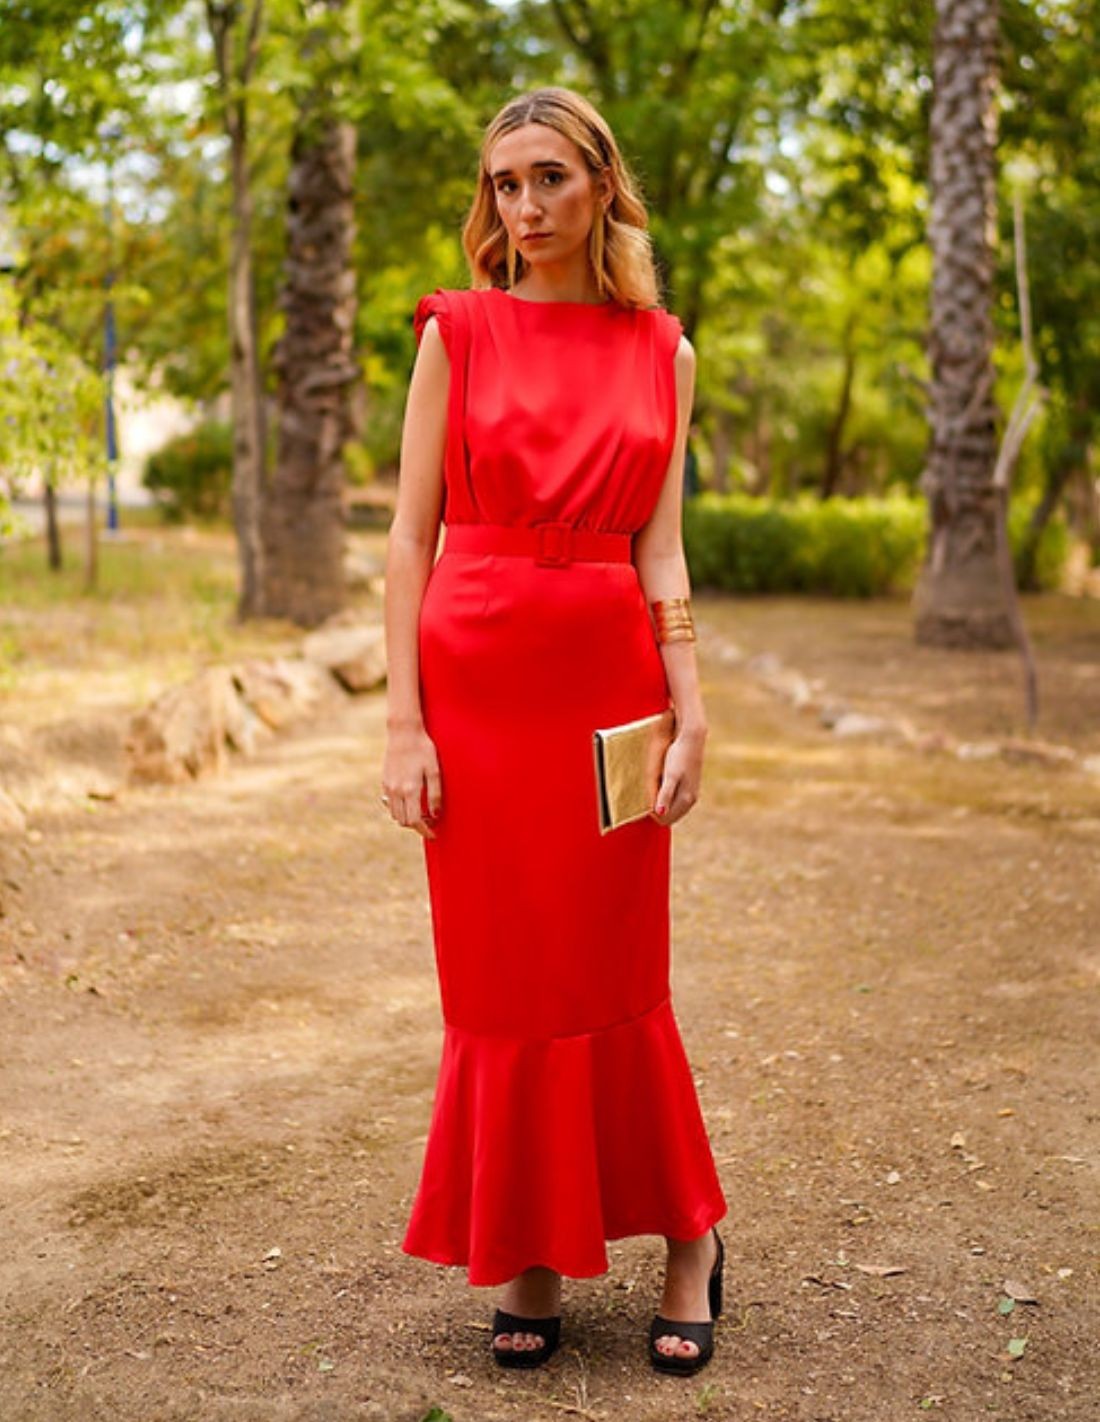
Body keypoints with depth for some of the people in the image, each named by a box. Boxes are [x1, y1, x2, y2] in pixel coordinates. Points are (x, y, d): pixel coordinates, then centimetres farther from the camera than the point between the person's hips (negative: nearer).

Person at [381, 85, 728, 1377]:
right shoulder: (459, 328, 2)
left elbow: (661, 551, 6)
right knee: (499, 978, 5)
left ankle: (688, 1238, 24)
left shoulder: (659, 352, 8)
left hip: (610, 679, 1)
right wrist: (403, 721, -8)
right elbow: (411, 533, -1)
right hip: (477, 674, -1)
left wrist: (691, 714, -3)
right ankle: (530, 1260, 20)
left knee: (617, 978, 6)